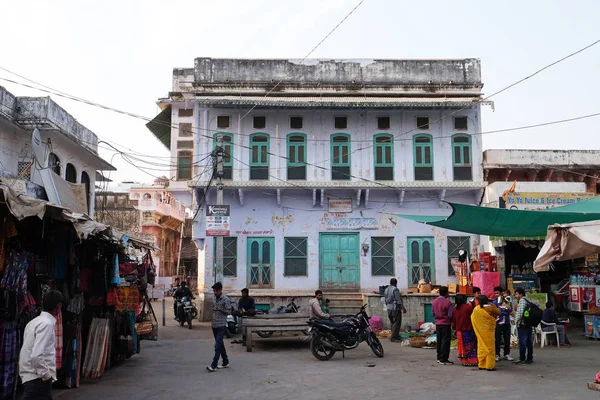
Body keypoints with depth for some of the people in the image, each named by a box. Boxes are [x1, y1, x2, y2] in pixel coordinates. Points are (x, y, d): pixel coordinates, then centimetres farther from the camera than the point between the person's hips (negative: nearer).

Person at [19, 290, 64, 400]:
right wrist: (47, 375, -15)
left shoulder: (35, 321, 13)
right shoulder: (47, 324, -16)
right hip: (38, 379, -9)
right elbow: (37, 355, -25)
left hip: (29, 377, 9)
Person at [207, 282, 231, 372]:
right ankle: (225, 362, 22)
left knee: (218, 345, -12)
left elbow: (228, 311, -11)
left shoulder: (225, 299, -10)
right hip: (215, 325, 8)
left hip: (221, 326, -8)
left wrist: (220, 309, -24)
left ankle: (214, 365, -14)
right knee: (220, 344, 13)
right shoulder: (215, 298, 14)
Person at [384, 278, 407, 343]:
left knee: (393, 323, 15)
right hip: (395, 308, -9)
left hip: (389, 309, 9)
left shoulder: (386, 289, 10)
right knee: (396, 323, -4)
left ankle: (396, 336, 22)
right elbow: (398, 300, -17)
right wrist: (403, 308, -12)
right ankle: (394, 337, -5)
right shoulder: (395, 289, -16)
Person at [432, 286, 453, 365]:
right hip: (446, 324, -6)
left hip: (437, 324, 6)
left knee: (439, 341, 14)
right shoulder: (447, 302, -16)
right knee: (445, 341, -1)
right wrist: (451, 321, 7)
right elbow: (450, 315, -12)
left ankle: (439, 358, 20)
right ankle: (443, 359, 0)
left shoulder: (434, 302, 3)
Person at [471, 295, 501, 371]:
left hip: (480, 331, 4)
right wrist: (492, 305, 9)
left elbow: (473, 318, 7)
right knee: (490, 347, 2)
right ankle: (490, 365, 2)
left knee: (481, 346, 13)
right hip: (489, 330, -4)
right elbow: (498, 312, 0)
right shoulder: (490, 308, -13)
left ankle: (481, 365, 17)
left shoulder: (475, 309, -2)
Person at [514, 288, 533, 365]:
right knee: (529, 342, 10)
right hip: (529, 325, 9)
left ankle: (522, 359, -3)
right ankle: (529, 358, 15)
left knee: (522, 342, -5)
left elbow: (520, 313, -23)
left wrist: (517, 320, -8)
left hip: (522, 325, -9)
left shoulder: (522, 301, -12)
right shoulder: (528, 300, 16)